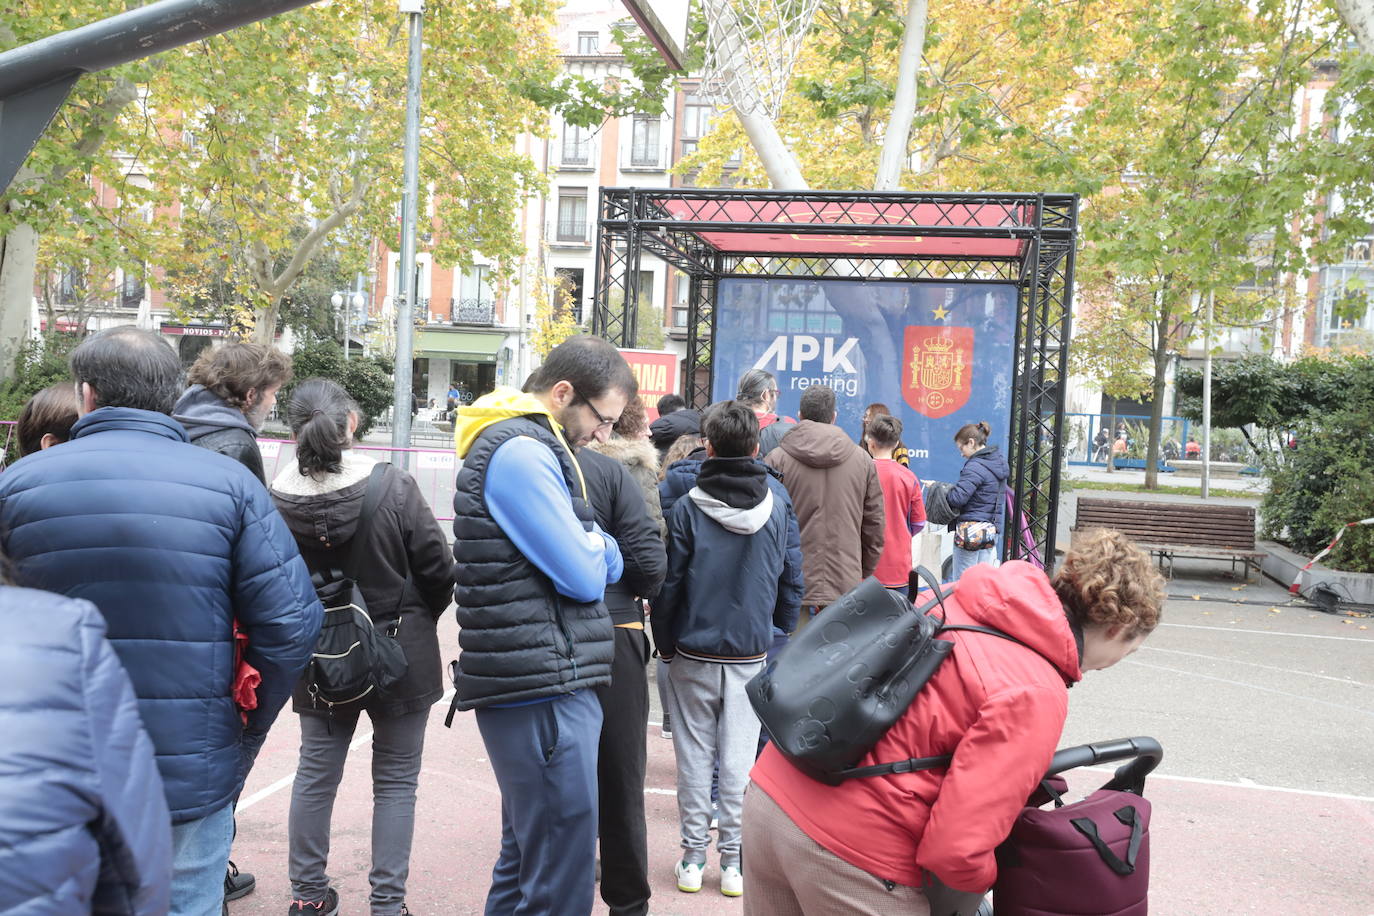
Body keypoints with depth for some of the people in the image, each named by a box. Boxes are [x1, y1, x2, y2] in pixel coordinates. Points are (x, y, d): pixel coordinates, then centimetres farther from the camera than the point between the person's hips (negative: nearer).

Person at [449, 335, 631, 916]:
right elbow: (585, 575, -17)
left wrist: (591, 549, -5)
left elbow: (607, 564, 15)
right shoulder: (521, 452, -14)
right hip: (543, 693, -10)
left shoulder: (534, 448, 18)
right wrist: (593, 544, 3)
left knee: (527, 858, 18)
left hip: (543, 686, 10)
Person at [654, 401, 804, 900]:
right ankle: (733, 860, 13)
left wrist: (665, 644, 4)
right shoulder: (776, 507, -2)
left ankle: (693, 857, 14)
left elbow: (670, 582, -7)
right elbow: (791, 580, 3)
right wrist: (780, 637, 15)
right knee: (739, 757, 7)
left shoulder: (688, 507, -9)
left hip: (694, 653, -1)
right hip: (752, 654, 2)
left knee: (695, 756, 8)